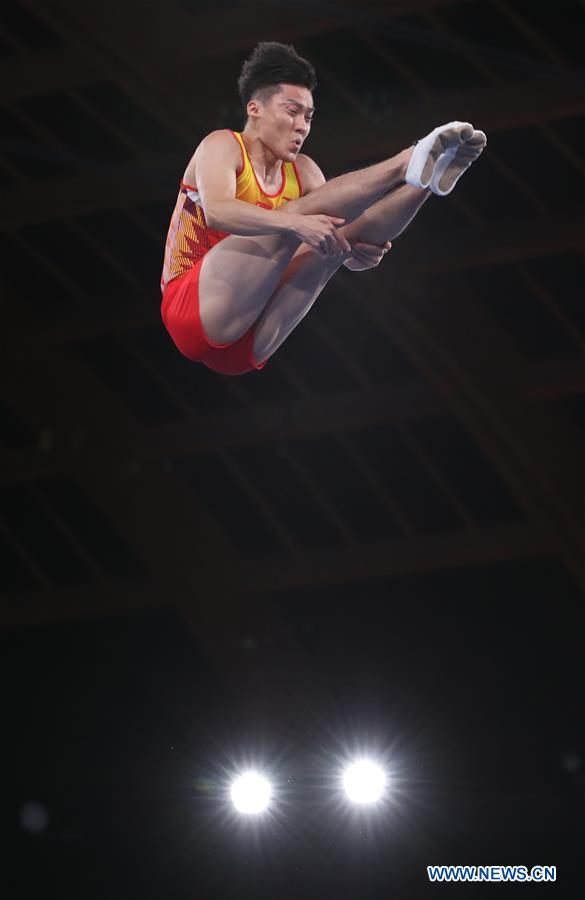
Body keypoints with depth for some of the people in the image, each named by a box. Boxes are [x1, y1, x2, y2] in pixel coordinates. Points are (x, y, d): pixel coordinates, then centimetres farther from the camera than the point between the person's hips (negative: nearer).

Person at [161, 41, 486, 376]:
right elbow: (216, 211, -23)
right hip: (192, 307, -6)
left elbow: (337, 237, 8)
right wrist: (296, 223, -37)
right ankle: (410, 163, -29)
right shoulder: (222, 146, -2)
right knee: (295, 212, -22)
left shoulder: (302, 171, 16)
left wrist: (360, 252, -17)